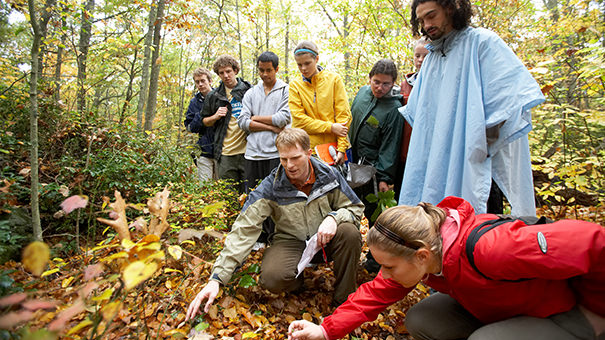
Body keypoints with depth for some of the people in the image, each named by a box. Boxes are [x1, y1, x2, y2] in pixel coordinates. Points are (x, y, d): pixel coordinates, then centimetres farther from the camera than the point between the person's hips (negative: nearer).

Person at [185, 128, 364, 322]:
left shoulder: (328, 175, -10)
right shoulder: (270, 187, -16)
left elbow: (355, 208, 2)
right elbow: (244, 230, -20)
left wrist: (334, 217, -23)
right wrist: (216, 278, -27)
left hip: (325, 240, 2)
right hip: (291, 242, -2)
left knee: (349, 232, -30)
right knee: (272, 277, -32)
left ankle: (344, 300, -6)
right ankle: (297, 283, 8)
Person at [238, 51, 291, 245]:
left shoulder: (286, 90, 6)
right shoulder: (251, 93, 18)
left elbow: (283, 118, -9)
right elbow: (243, 122, 5)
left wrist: (257, 118, 1)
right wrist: (271, 127, -5)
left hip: (276, 152, -4)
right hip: (253, 153, 4)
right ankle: (260, 238, 21)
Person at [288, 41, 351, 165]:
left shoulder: (334, 79, 3)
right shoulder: (295, 86, 5)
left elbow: (343, 115, -1)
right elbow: (298, 119, -4)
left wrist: (342, 148, -10)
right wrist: (330, 127, -13)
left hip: (334, 146, 0)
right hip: (309, 147, 0)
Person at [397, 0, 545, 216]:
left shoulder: (482, 42, 2)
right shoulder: (430, 61, 20)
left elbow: (514, 97, -8)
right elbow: (416, 115, 28)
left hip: (474, 163, -5)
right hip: (436, 164, 5)